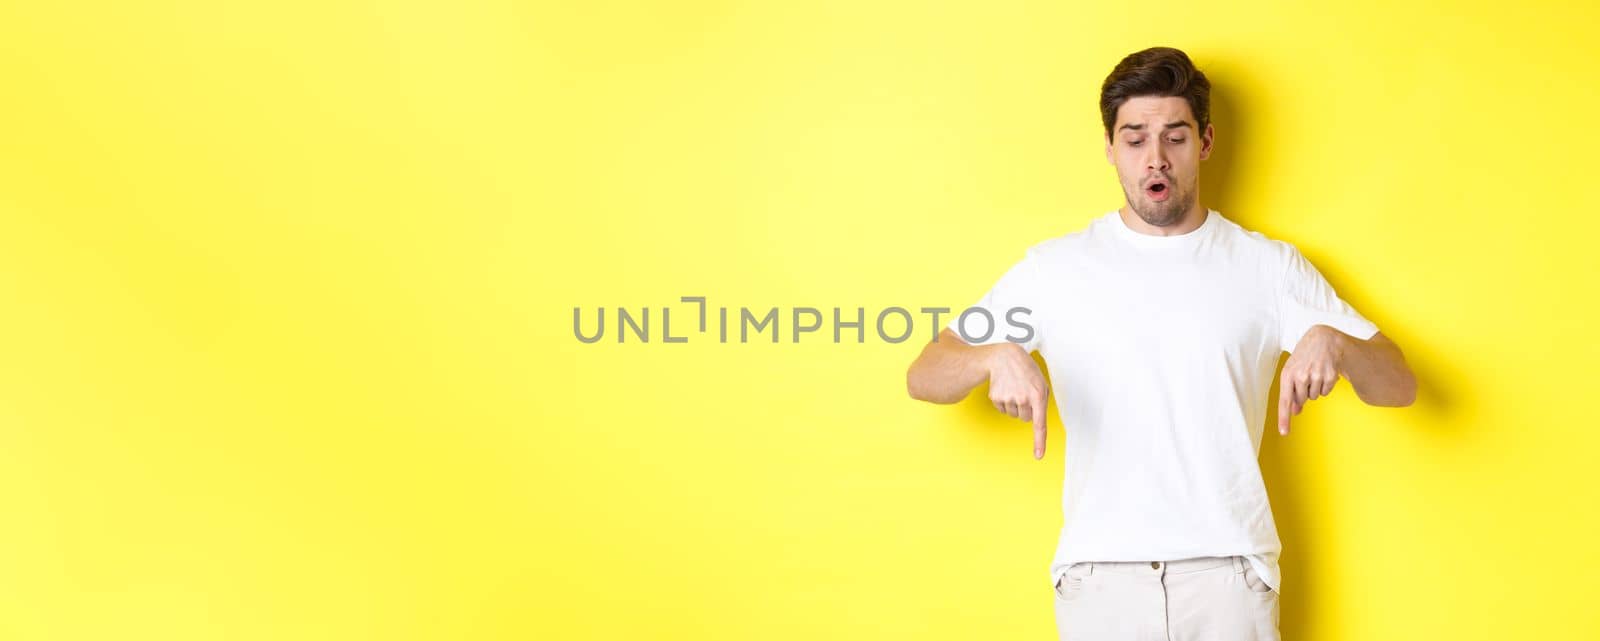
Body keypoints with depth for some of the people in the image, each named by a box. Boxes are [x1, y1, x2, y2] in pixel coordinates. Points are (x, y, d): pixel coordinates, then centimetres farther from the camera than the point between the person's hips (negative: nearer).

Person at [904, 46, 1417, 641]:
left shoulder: (1269, 265, 4)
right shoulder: (1054, 267, 2)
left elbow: (1399, 387, 2)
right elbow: (922, 378, -1)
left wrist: (1333, 340, -19)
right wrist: (995, 356, -23)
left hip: (1227, 570, 0)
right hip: (1099, 573, 0)